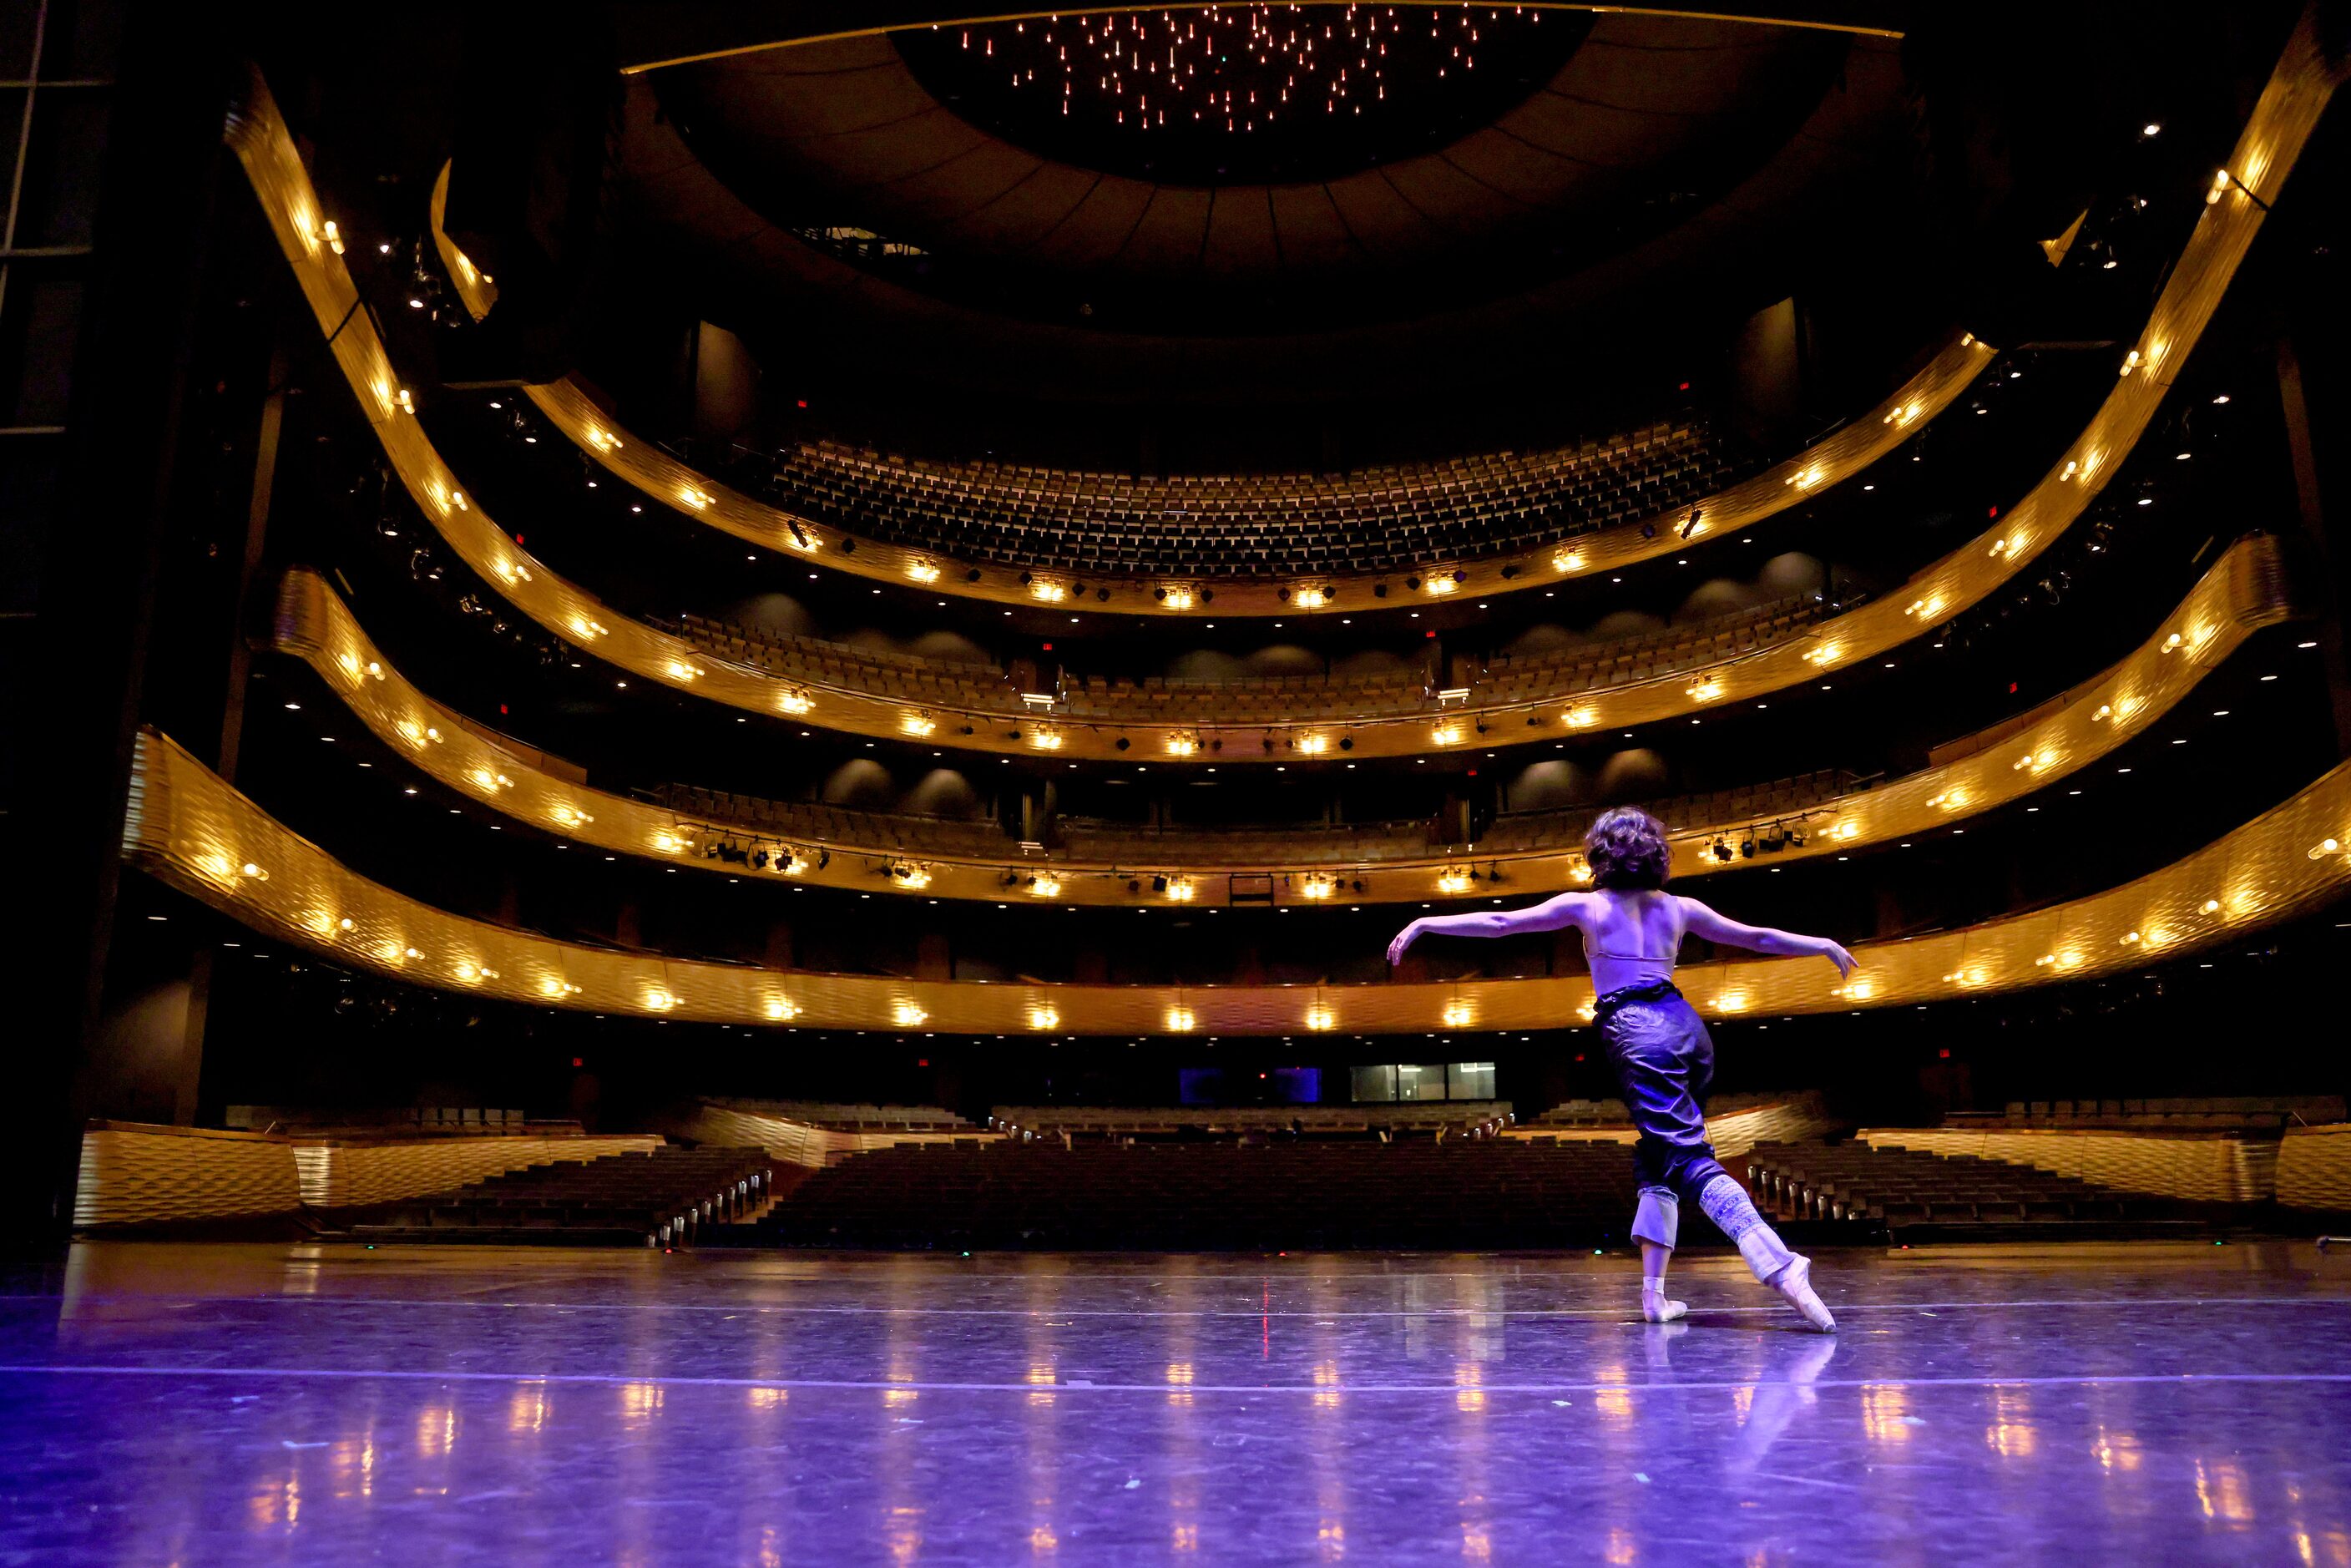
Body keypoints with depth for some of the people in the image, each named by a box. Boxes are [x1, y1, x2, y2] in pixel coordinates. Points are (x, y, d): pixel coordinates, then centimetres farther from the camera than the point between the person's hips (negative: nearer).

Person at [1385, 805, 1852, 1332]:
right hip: (1687, 1026, 5)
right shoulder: (1680, 909, 17)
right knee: (1656, 1162, 16)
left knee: (1691, 1159, -12)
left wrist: (1424, 923, 13)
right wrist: (1823, 944, 41)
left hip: (1635, 1032, -5)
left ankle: (1778, 1262, -31)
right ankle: (1653, 1291, 10)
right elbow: (1756, 938, 26)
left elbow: (1498, 922, 7)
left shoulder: (1586, 906, 8)